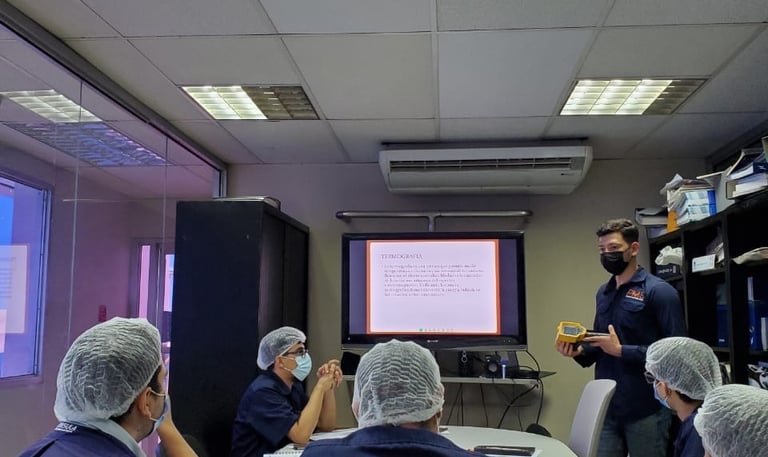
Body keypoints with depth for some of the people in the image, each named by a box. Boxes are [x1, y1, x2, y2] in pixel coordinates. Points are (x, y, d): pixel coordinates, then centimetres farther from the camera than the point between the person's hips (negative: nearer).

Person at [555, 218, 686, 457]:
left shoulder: (659, 291, -10)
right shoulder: (603, 293, 12)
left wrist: (621, 350, -20)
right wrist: (579, 351, 0)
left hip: (645, 410, -6)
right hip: (606, 409, 6)